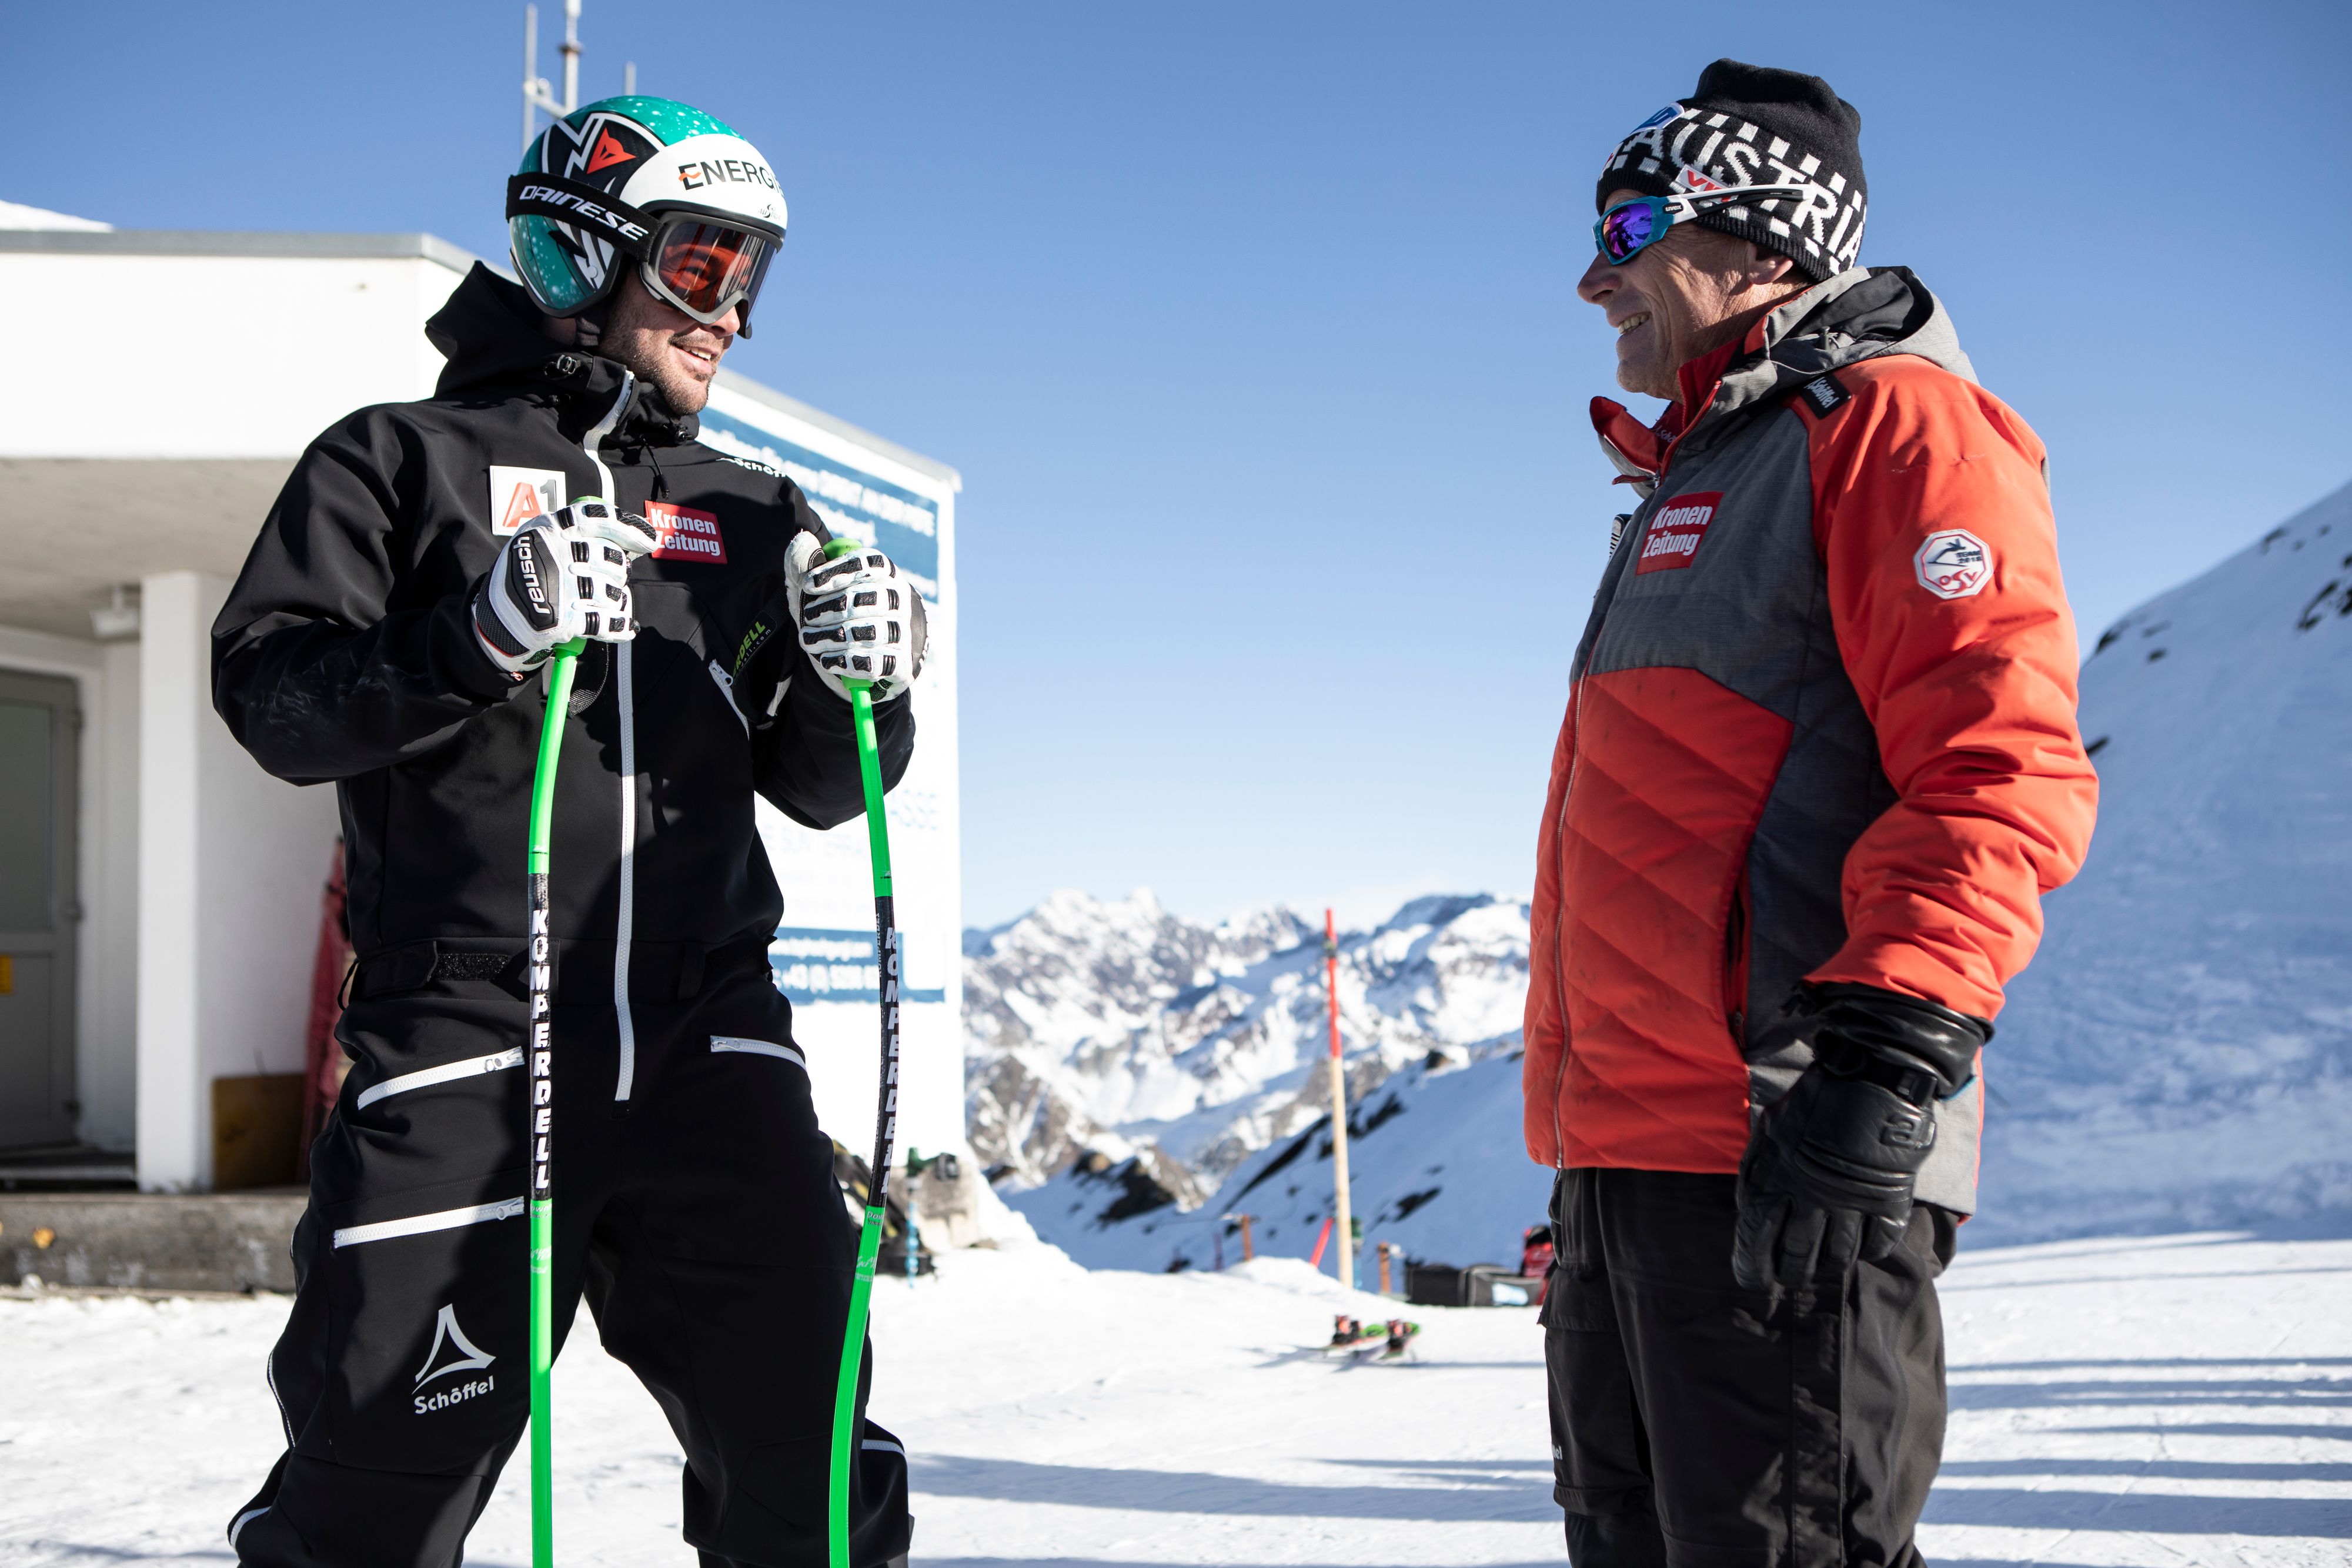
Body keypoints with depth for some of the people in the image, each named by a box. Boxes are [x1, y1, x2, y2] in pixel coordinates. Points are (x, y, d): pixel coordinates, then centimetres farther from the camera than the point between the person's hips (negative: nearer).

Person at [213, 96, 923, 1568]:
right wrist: (478, 637, -20)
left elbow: (816, 787, 17)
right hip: (465, 1054, -3)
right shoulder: (409, 460, 8)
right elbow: (271, 692, -3)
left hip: (712, 1052, 4)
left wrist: (857, 688, -5)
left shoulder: (751, 514, 20)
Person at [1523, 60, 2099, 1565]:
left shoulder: (1892, 423, -3)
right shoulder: (1695, 480, 25)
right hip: (1625, 1155, 10)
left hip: (1779, 1169, -10)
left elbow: (2003, 772, -17)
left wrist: (1884, 1060, -26)